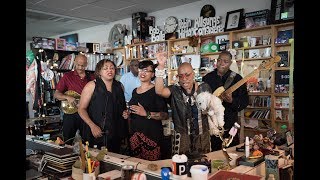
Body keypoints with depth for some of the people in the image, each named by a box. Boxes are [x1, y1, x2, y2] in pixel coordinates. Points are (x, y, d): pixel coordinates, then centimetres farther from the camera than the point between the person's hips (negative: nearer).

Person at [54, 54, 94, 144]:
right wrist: (67, 97, -19)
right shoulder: (67, 76, 1)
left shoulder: (91, 77, 6)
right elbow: (56, 94, -2)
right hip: (70, 113, -2)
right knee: (67, 142, 6)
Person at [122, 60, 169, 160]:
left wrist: (146, 114, -22)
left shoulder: (156, 90, -8)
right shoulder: (135, 91, 14)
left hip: (152, 134, -6)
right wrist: (128, 114, 9)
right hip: (135, 134, 6)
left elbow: (165, 115, -14)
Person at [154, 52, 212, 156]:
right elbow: (159, 91, -29)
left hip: (202, 137, 2)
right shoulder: (174, 90, -8)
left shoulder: (204, 88, -3)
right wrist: (161, 66, -35)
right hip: (181, 138, -2)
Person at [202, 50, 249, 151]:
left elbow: (245, 101, -4)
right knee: (212, 153, 11)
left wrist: (232, 101, -21)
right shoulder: (207, 78, 5)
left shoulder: (237, 78, 0)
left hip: (229, 125, -1)